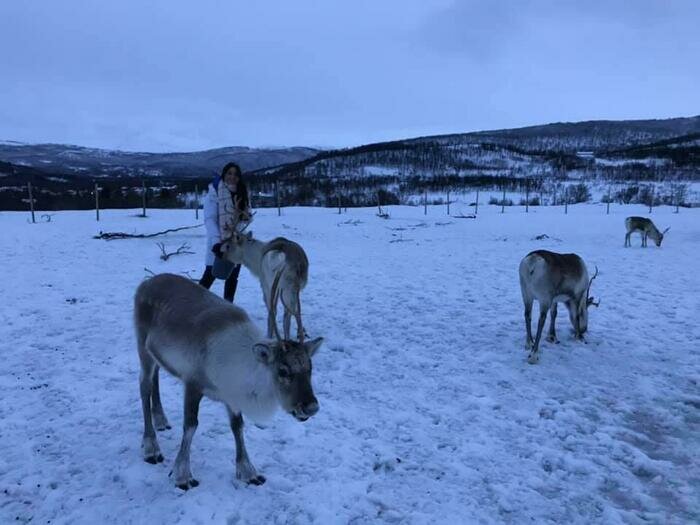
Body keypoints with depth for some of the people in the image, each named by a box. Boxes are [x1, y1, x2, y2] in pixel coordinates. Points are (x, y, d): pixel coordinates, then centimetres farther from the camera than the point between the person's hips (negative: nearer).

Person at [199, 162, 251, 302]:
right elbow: (209, 219, -16)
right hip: (219, 243, -5)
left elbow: (247, 217, 9)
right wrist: (216, 241, -27)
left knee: (232, 277, 12)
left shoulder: (242, 193, 6)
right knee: (210, 276, -4)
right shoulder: (214, 193, -10)